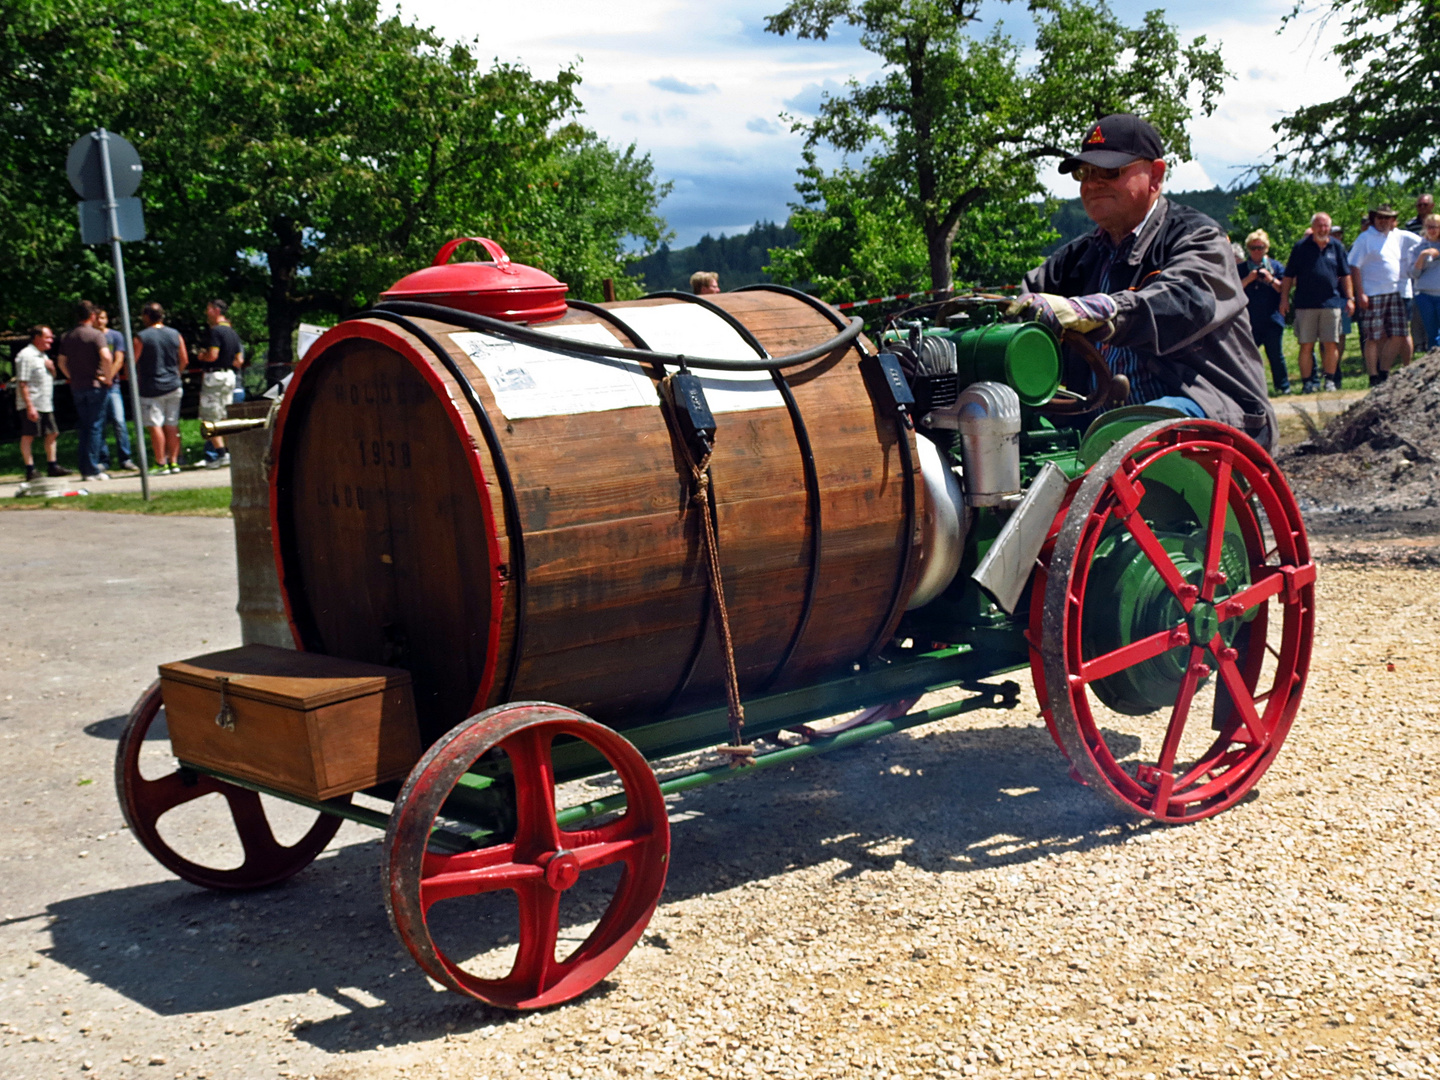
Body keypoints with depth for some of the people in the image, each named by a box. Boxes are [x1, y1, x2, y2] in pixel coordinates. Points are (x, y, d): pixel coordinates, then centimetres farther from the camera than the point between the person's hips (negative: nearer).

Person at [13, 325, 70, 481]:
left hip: (46, 404, 9)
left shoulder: (42, 356, 17)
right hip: (31, 405, -9)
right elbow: (22, 383, -17)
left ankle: (52, 466, 18)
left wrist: (51, 367, 4)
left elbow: (52, 376, 28)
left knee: (52, 434, 10)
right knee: (28, 436, -5)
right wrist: (29, 406, -22)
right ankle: (30, 470, -3)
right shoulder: (26, 356, -12)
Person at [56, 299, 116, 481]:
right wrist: (107, 378, -12)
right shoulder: (96, 335, -9)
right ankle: (92, 469, -5)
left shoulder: (67, 337, 10)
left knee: (83, 427, 12)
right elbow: (106, 357, -23)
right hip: (95, 385, -6)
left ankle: (85, 469, 12)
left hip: (77, 388, 6)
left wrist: (73, 378, 19)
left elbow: (61, 362, 15)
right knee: (94, 427, -3)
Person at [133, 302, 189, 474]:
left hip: (151, 388, -5)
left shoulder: (141, 337, -9)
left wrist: (135, 378, 11)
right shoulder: (175, 334, 4)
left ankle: (161, 463, -2)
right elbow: (184, 360, 10)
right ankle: (174, 462, 11)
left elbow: (132, 362, -8)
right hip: (173, 387, 5)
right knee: (172, 425, 10)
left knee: (155, 426, -1)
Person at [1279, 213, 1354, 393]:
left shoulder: (1337, 246, 10)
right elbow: (1288, 276, 5)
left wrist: (1349, 298, 11)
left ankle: (1330, 380, 10)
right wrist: (1284, 299, 0)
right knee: (1306, 345, -1)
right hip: (1305, 304, -2)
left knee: (1331, 344, 0)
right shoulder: (1301, 247, 3)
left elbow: (1345, 275, 15)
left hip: (1331, 303, 2)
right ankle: (1307, 382, 6)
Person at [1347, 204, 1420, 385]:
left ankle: (1384, 373, 12)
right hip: (1373, 295, -6)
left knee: (1398, 336, 2)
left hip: (1396, 293, 6)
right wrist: (1360, 293, -13)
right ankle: (1373, 377, 3)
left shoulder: (1399, 237, 15)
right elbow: (1354, 267, -6)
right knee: (1374, 338, -3)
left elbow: (1420, 241, 31)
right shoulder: (1366, 238, 0)